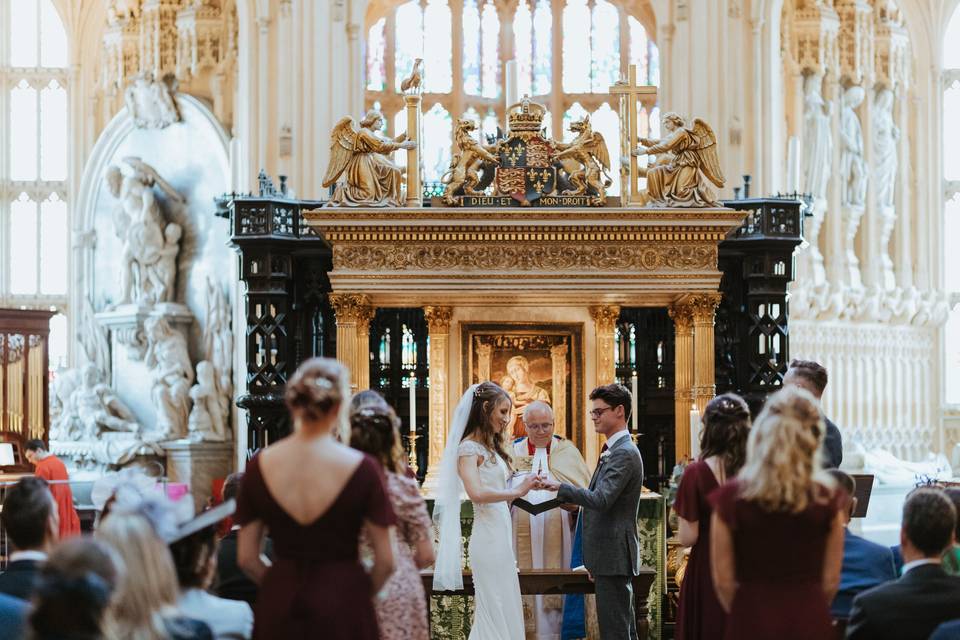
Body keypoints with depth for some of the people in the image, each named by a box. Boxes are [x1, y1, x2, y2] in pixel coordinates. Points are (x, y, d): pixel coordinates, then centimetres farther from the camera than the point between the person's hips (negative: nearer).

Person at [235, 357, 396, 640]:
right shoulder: (362, 468, -11)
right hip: (343, 606, -2)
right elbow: (385, 561, -7)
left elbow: (247, 558, 1)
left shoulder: (260, 466, -4)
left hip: (278, 606, 2)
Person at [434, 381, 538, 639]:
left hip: (501, 536, 9)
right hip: (489, 538, -9)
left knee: (505, 612, 9)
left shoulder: (490, 448, 18)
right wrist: (517, 491, -17)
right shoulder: (469, 447, -9)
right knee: (495, 613, -6)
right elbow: (476, 492, -24)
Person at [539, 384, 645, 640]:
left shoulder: (624, 453, -16)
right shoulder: (614, 450, 17)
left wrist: (559, 487, -24)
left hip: (613, 556, -11)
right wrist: (595, 561, 22)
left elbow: (601, 499, -27)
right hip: (611, 558, 11)